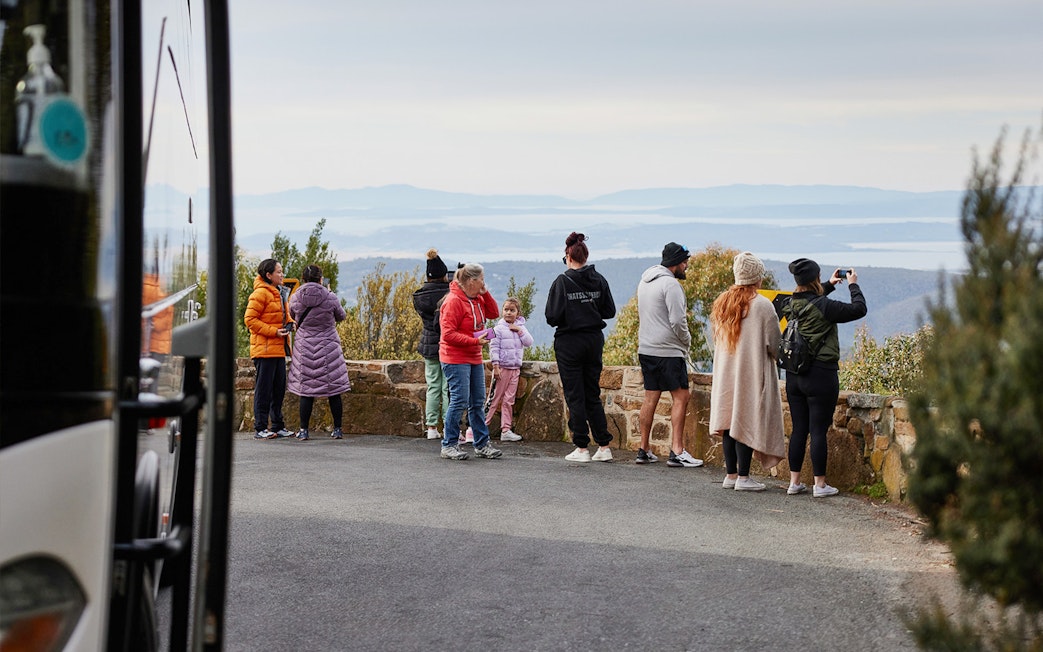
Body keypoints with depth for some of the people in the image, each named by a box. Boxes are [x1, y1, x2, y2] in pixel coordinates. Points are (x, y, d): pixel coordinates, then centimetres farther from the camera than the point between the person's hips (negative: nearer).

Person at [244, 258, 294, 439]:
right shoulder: (260, 293, -11)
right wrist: (274, 331, -18)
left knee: (279, 388, 11)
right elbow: (250, 319, -15)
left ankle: (278, 427, 19)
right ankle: (260, 429, 0)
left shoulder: (278, 294, 19)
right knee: (263, 389, -5)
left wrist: (289, 323, 8)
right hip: (264, 348, -9)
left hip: (278, 349, 9)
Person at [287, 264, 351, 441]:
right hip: (328, 349, -1)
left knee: (305, 390, 5)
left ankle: (303, 430, 3)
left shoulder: (295, 298, -5)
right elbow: (342, 316, 8)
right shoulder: (330, 297, -10)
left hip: (304, 349, 1)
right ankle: (337, 429, 12)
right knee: (333, 390, 8)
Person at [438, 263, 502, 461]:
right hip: (456, 359, -9)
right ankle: (449, 446, -1)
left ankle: (482, 445, 17)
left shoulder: (477, 299, 12)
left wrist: (485, 293, 3)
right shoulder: (454, 301, -15)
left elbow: (494, 313, 15)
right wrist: (475, 341, -23)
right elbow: (448, 334, -19)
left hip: (474, 358, 9)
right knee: (460, 401, -10)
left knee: (477, 402, 11)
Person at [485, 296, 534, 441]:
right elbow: (494, 347, -9)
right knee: (495, 399, -3)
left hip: (515, 368, 5)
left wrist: (520, 331, -9)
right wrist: (495, 366, -14)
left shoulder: (521, 327, 9)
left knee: (509, 400, 7)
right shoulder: (499, 328, -7)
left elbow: (529, 342, 2)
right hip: (502, 368, -5)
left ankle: (506, 430, 10)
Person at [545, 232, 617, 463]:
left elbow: (552, 316, -15)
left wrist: (562, 319, 7)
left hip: (569, 342, -4)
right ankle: (604, 446, 10)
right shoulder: (599, 280, 1)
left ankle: (582, 448, 3)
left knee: (575, 396, 3)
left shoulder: (562, 282, -11)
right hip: (595, 340, 5)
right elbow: (609, 311, 4)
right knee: (593, 394, 13)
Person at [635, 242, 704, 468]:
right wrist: (687, 341, 0)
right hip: (668, 351, -9)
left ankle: (643, 450, 14)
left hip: (646, 348, 9)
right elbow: (678, 322, -18)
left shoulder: (644, 281, 15)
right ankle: (677, 452, -10)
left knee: (650, 397, 12)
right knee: (680, 397, -5)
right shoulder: (670, 284, -14)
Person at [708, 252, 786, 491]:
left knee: (729, 420, 10)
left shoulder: (721, 302, 5)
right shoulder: (762, 305, -13)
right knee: (746, 422, -2)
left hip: (725, 371, 6)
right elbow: (774, 344, -10)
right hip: (752, 371, -6)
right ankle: (743, 477, 0)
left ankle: (730, 475, 14)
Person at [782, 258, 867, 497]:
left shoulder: (790, 305, 5)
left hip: (794, 376, 7)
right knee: (818, 431, -1)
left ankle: (794, 481, 16)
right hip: (821, 375, -7)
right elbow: (859, 309, -9)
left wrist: (829, 286, 32)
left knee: (798, 429, 12)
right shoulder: (823, 307, -16)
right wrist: (853, 285, 6)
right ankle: (820, 484, 5)